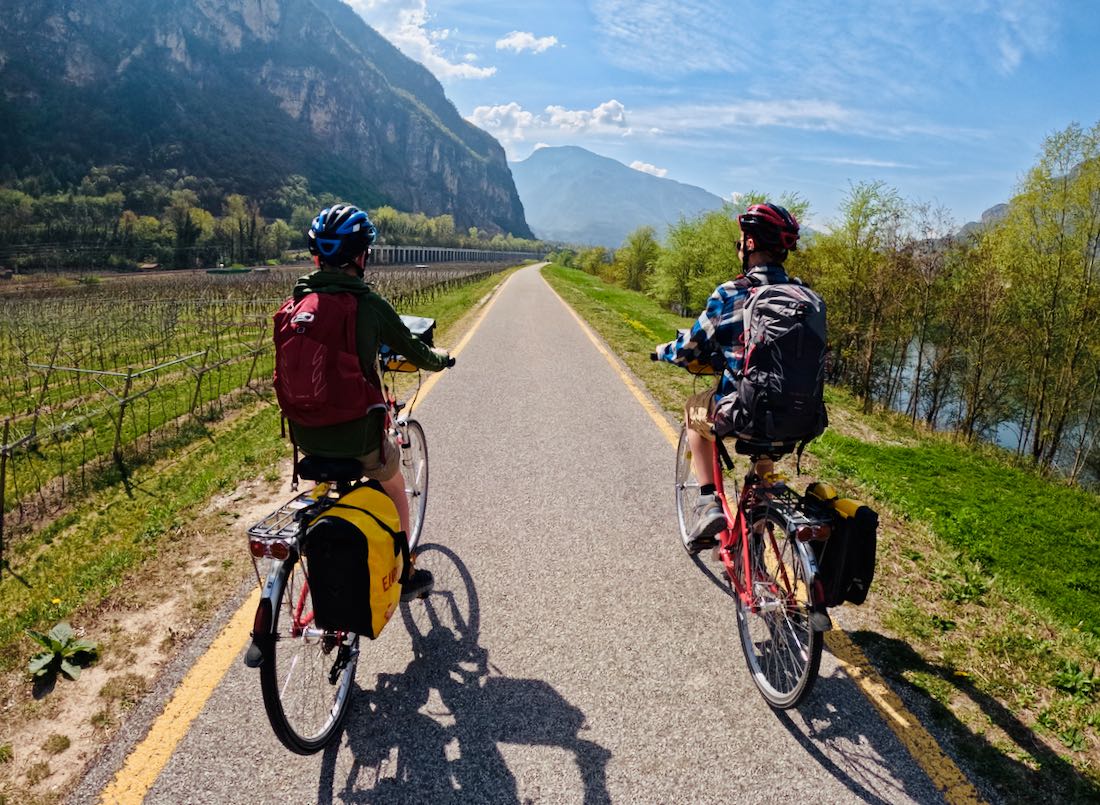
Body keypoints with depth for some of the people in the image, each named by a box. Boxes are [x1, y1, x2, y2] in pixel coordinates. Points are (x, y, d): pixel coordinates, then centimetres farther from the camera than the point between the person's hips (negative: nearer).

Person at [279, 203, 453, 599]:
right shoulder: (368, 304, -12)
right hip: (357, 432, -5)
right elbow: (415, 352, -1)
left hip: (305, 433, 5)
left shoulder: (296, 301, 2)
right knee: (395, 489, 24)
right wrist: (441, 358, 23)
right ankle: (405, 574, 36)